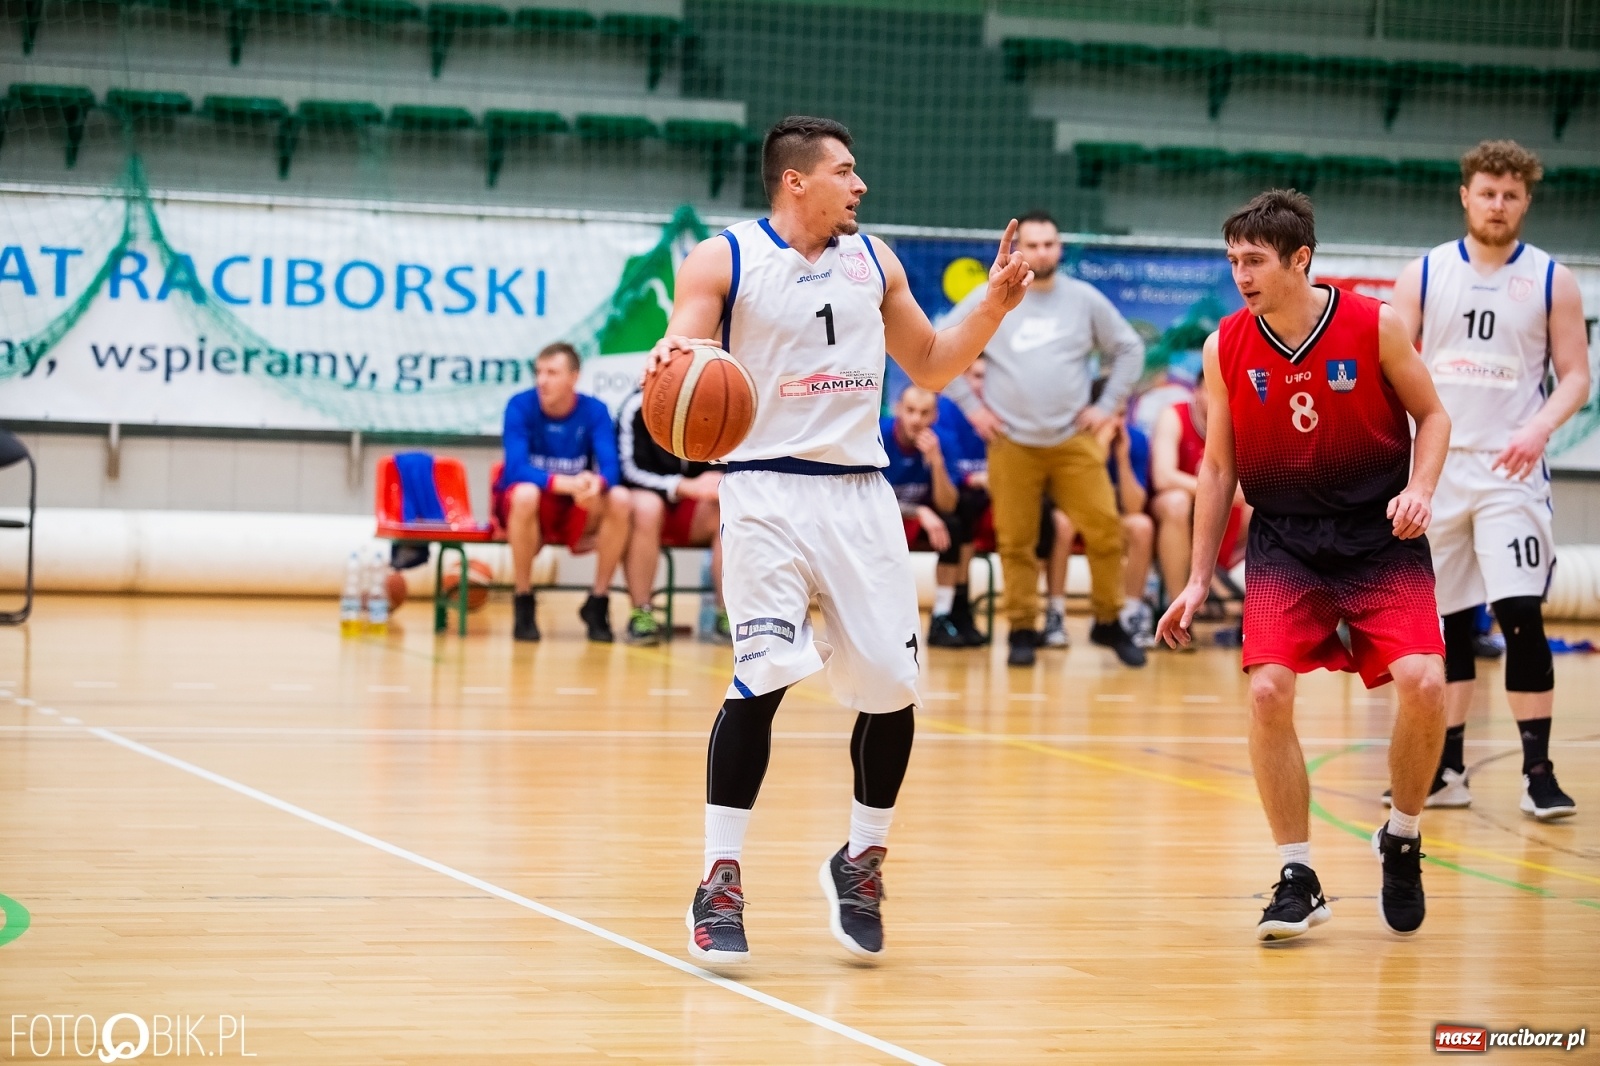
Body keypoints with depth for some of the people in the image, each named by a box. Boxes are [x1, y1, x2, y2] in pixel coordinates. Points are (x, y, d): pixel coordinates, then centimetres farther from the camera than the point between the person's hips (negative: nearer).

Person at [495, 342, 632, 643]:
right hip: (531, 506, -2)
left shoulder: (594, 411, -8)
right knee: (525, 494, -37)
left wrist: (597, 483, -44)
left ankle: (597, 603, -12)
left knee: (619, 499, -27)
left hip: (576, 512, 2)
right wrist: (563, 482, -42)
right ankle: (523, 603, -21)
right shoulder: (520, 406, -14)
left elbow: (610, 468, -18)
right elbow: (516, 468, -25)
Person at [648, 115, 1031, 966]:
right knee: (763, 678, -16)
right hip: (768, 488, -5)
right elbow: (678, 360, -11)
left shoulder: (872, 261, 13)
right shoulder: (723, 261, -2)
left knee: (892, 685, 2)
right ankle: (719, 884, -9)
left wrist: (994, 307, 6)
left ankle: (861, 861, 22)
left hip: (861, 492, 5)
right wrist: (669, 365, -34)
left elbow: (930, 366, 21)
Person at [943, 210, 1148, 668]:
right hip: (1011, 443, -1)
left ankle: (1109, 622, 9)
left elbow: (1129, 349, 14)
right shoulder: (988, 300, 1)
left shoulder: (1085, 299, 5)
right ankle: (1022, 631, 10)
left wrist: (1108, 404, 5)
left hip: (1075, 441, 1)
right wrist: (969, 405, 0)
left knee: (1105, 530, -6)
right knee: (1016, 541, -1)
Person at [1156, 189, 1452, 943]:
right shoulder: (1225, 349, -3)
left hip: (1379, 534, -1)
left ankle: (1402, 839, 10)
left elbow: (1432, 414, 3)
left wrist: (1419, 489, -16)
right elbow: (1218, 465, 7)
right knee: (1268, 691, -16)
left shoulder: (1375, 326, -9)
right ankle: (1297, 879, -1)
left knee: (1422, 683, -18)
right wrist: (1198, 580, 5)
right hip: (1284, 538, 1)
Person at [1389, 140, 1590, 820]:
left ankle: (1538, 772, -9)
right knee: (1448, 622, 7)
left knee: (1521, 614, -13)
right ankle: (1447, 769, 15)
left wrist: (1541, 428, -18)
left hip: (1510, 470, -2)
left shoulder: (1551, 281, 2)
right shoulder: (1423, 275, 6)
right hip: (1435, 466, 2)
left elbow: (1576, 375, 1)